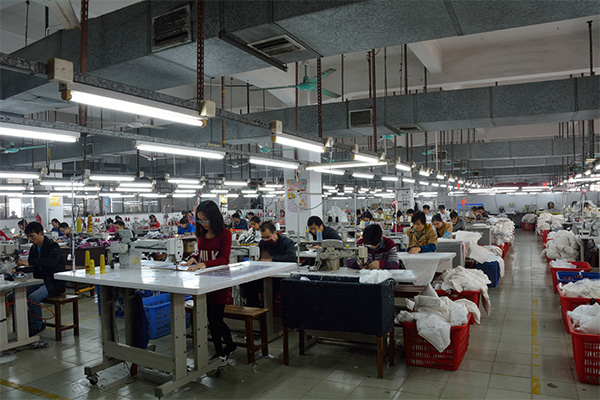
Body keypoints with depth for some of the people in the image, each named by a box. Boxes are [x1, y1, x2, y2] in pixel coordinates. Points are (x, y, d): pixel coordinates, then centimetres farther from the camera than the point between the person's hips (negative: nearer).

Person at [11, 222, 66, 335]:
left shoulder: (53, 246, -12)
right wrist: (19, 268, -6)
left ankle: (37, 325, -9)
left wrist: (29, 262, -40)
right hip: (39, 281, 8)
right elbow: (32, 267, 15)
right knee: (12, 296, -6)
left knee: (33, 298, -31)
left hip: (54, 282, -8)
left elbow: (51, 261, -33)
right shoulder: (34, 248, 13)